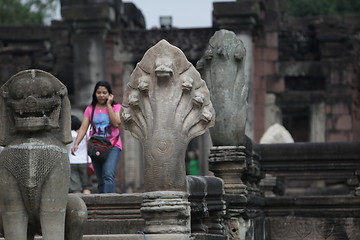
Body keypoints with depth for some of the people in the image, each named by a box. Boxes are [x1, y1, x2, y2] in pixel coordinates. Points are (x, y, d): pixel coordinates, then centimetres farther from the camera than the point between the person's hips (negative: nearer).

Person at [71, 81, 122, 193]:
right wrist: (76, 144, -12)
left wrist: (108, 105, -7)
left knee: (108, 175, -23)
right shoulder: (90, 109, 11)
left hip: (112, 146, -3)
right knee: (101, 181, 4)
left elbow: (116, 123, -13)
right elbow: (83, 128, 2)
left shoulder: (116, 107, 5)